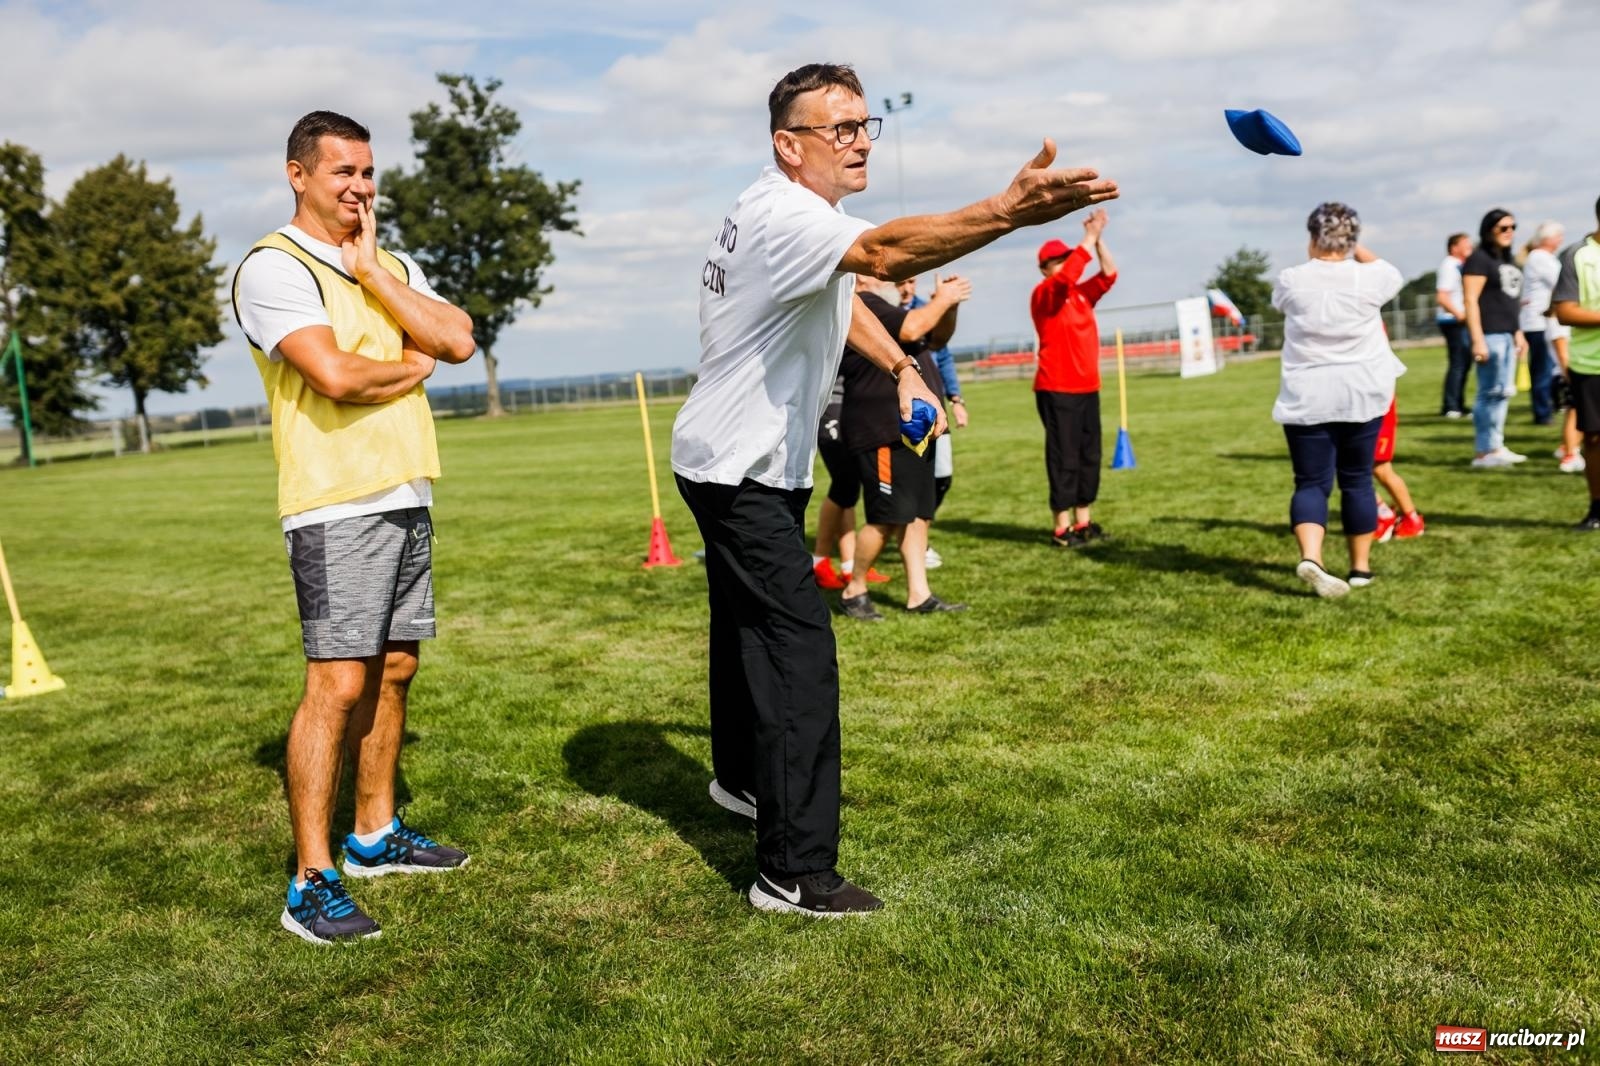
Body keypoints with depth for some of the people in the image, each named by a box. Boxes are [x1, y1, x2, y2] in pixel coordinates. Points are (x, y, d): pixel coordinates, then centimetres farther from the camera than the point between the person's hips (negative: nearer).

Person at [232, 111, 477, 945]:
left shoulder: (393, 266, 17)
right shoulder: (274, 267, -6)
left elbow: (458, 340, 0)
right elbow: (334, 375, -20)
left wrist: (370, 269, -3)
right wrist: (414, 368, -3)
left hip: (407, 495, 8)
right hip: (335, 506, -7)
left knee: (392, 669, 12)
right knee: (337, 683, -9)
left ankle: (375, 836, 26)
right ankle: (312, 883, -2)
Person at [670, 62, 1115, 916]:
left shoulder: (799, 211, 9)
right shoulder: (783, 215, -24)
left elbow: (843, 294, 25)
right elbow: (882, 253, -45)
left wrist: (902, 368, 11)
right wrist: (1007, 212, -58)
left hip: (754, 465, 10)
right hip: (735, 468, -10)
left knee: (750, 627, 23)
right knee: (798, 647, -15)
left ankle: (741, 777, 43)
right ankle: (794, 873, -13)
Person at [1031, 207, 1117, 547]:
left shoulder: (1081, 294, 15)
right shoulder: (1043, 294, -5)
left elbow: (1108, 275, 8)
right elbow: (1067, 276, -22)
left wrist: (1098, 239, -1)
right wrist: (1089, 238, -18)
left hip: (1088, 388, 8)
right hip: (1057, 391, -8)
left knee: (1089, 456, 9)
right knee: (1064, 457, -7)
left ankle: (1083, 522, 17)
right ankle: (1062, 527, -2)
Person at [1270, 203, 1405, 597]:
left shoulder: (1291, 279, -4)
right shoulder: (1367, 278, -3)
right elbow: (1394, 275, 22)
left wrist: (1314, 259, 30)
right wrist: (1356, 250, 28)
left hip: (1306, 399, -1)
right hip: (1362, 394, 1)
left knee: (1311, 482, -1)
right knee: (1357, 480, 13)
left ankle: (1310, 557, -24)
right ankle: (1361, 567, 20)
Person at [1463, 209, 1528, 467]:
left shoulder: (1507, 260, 19)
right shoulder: (1479, 259, -9)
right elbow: (1470, 301, -15)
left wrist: (1518, 332, 20)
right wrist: (1477, 340, -21)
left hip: (1507, 334, 9)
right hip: (1490, 335, -9)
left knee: (1503, 392, 11)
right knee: (1491, 393, -9)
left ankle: (1495, 447, 17)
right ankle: (1483, 453, -5)